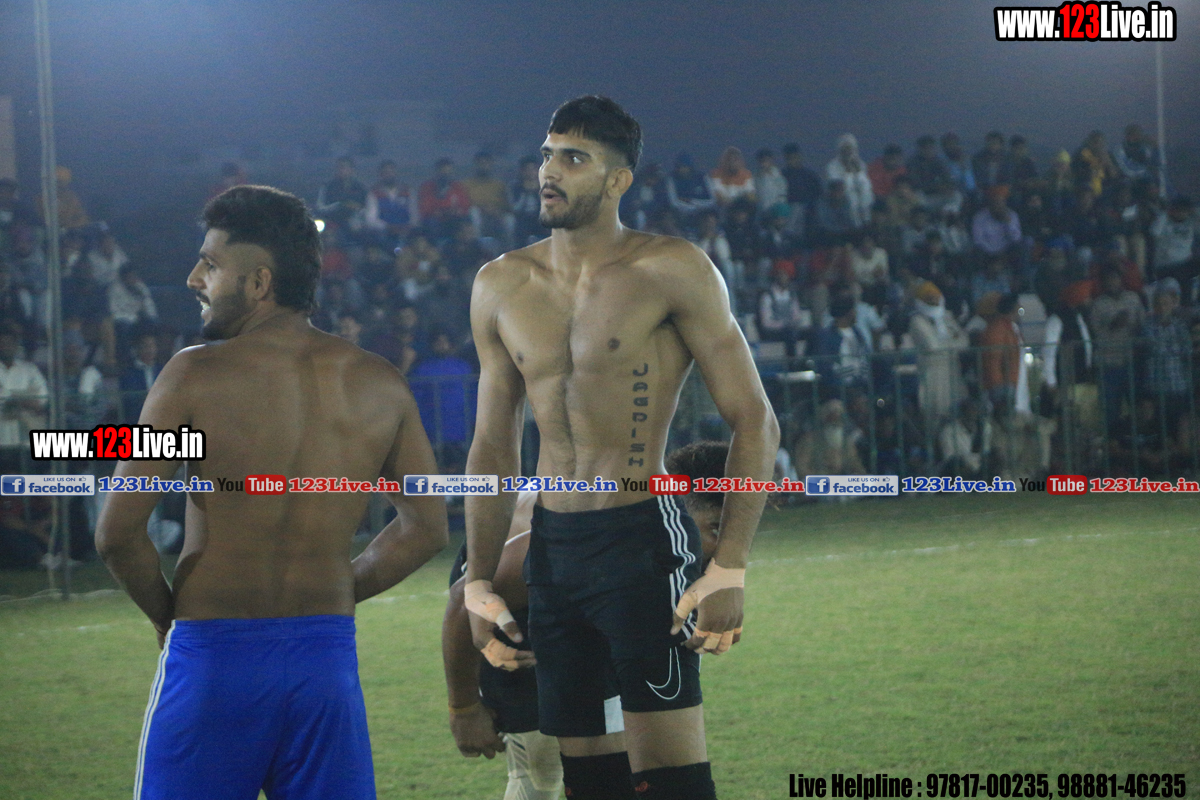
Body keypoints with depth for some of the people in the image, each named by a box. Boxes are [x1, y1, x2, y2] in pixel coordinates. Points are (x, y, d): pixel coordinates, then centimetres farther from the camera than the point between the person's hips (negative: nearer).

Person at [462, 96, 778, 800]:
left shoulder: (671, 272, -6)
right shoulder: (502, 287, 10)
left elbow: (755, 423, -7)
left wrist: (729, 568, -15)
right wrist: (479, 583, 12)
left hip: (644, 539, -6)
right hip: (552, 550, 6)